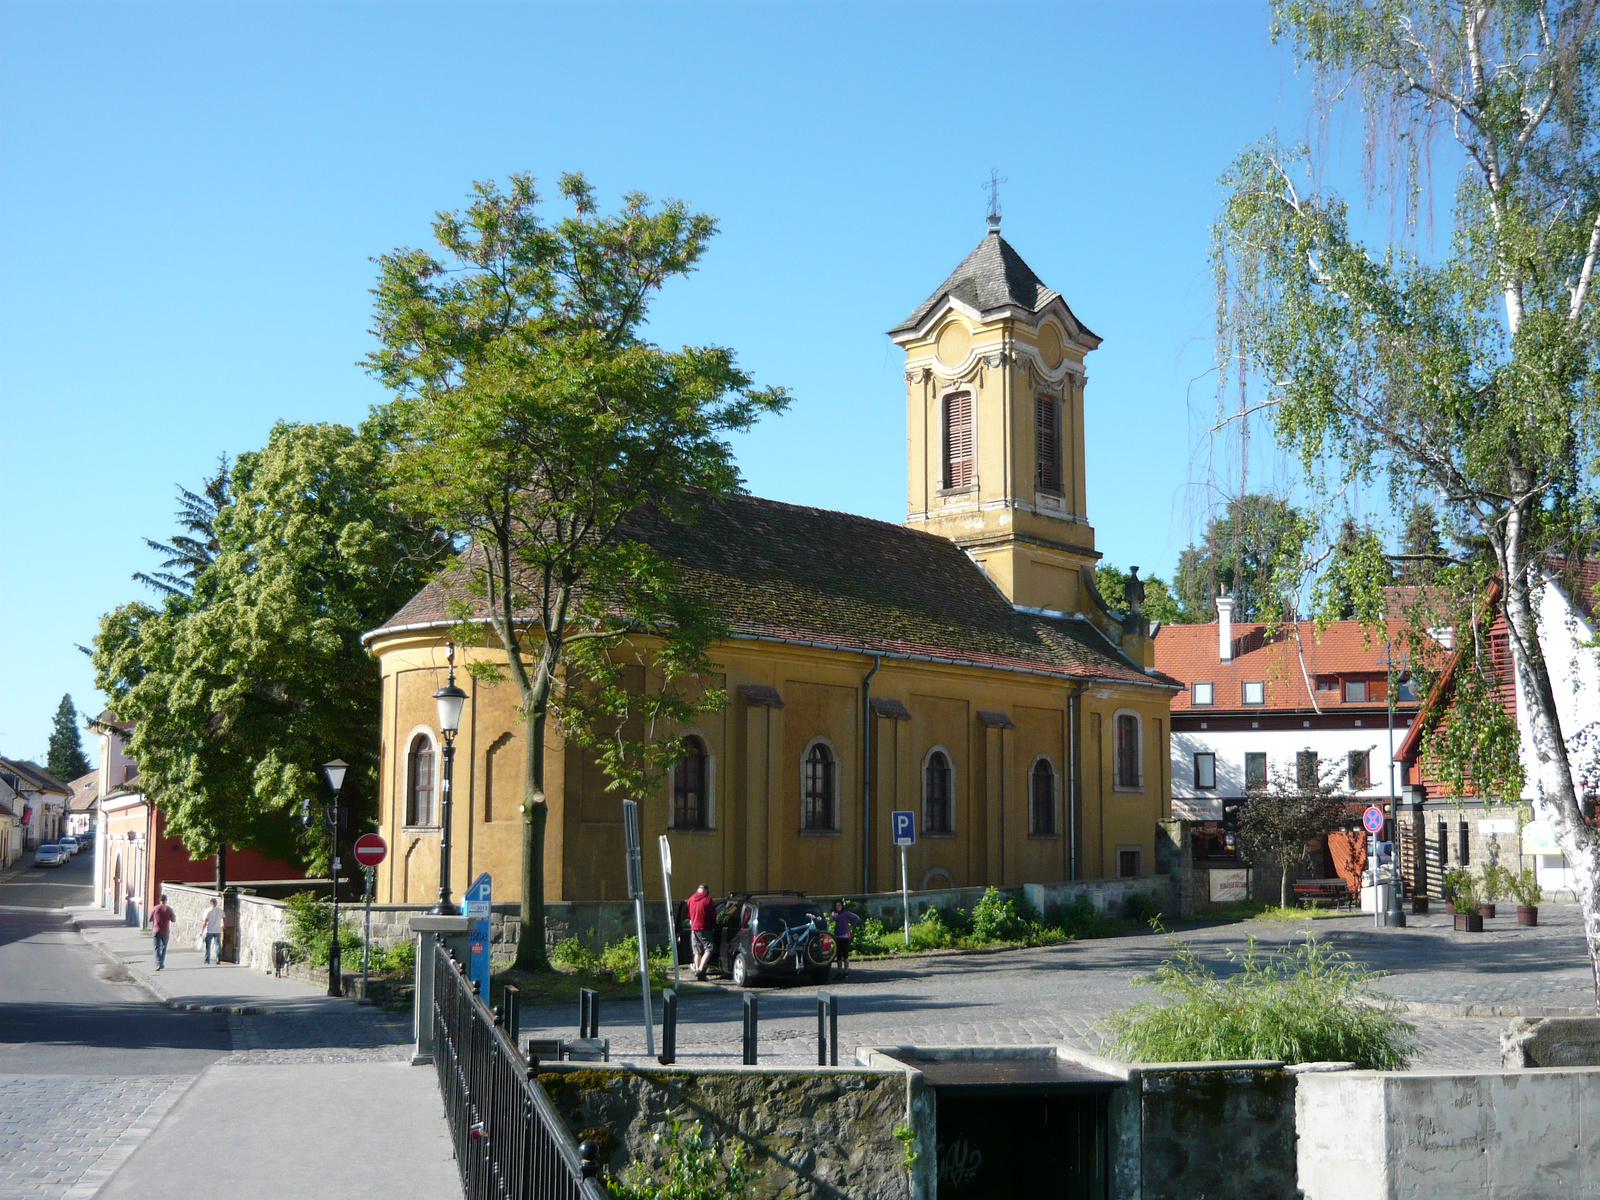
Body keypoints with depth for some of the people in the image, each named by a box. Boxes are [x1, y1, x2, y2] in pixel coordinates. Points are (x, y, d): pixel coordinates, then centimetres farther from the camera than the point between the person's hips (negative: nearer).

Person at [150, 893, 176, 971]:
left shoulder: (155, 908, -3)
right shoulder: (169, 909, -5)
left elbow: (150, 919, 5)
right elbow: (173, 920, -4)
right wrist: (175, 916, 17)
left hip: (156, 930, -1)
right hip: (166, 931, 1)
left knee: (157, 948, 0)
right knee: (164, 947, 17)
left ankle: (158, 964, -15)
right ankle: (162, 964, 16)